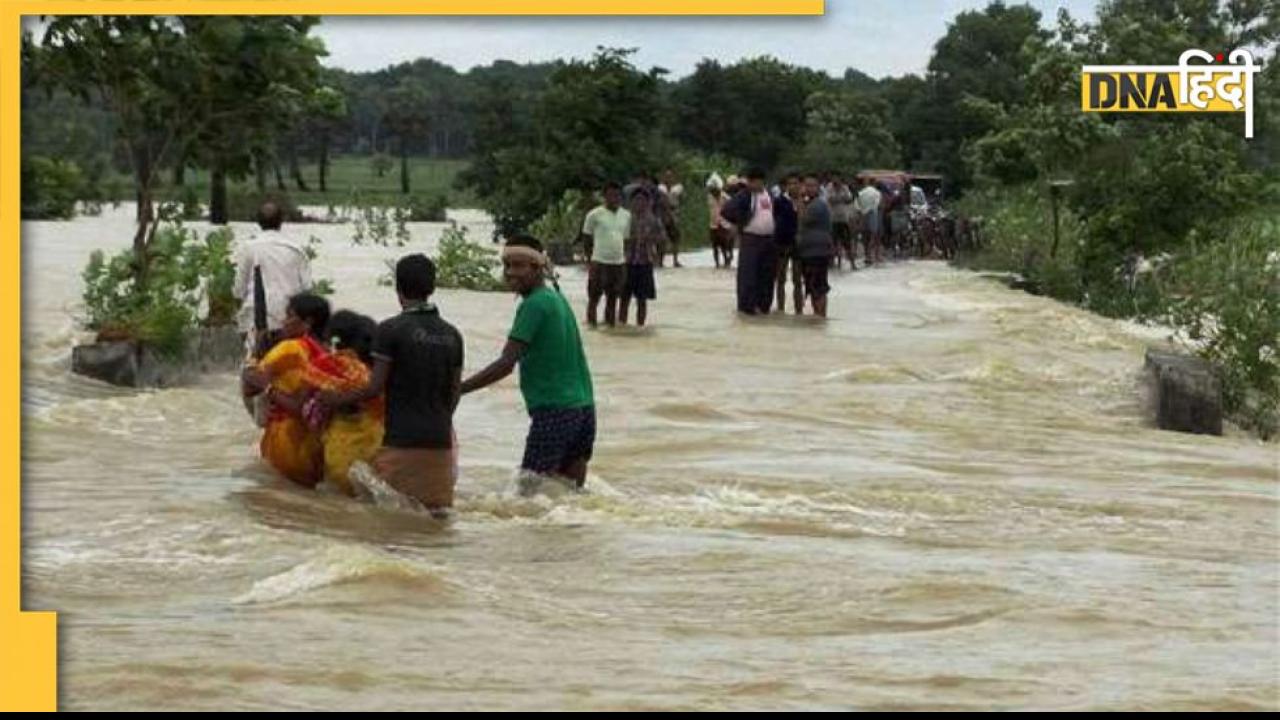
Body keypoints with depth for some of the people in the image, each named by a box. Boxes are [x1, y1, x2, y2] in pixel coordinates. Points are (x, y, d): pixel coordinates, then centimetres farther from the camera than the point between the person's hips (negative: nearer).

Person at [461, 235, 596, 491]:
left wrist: (457, 390, -16)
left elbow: (506, 364, -18)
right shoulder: (557, 298, 15)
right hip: (584, 406, 9)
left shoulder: (534, 305, -12)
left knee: (530, 484, -9)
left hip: (554, 409, -9)